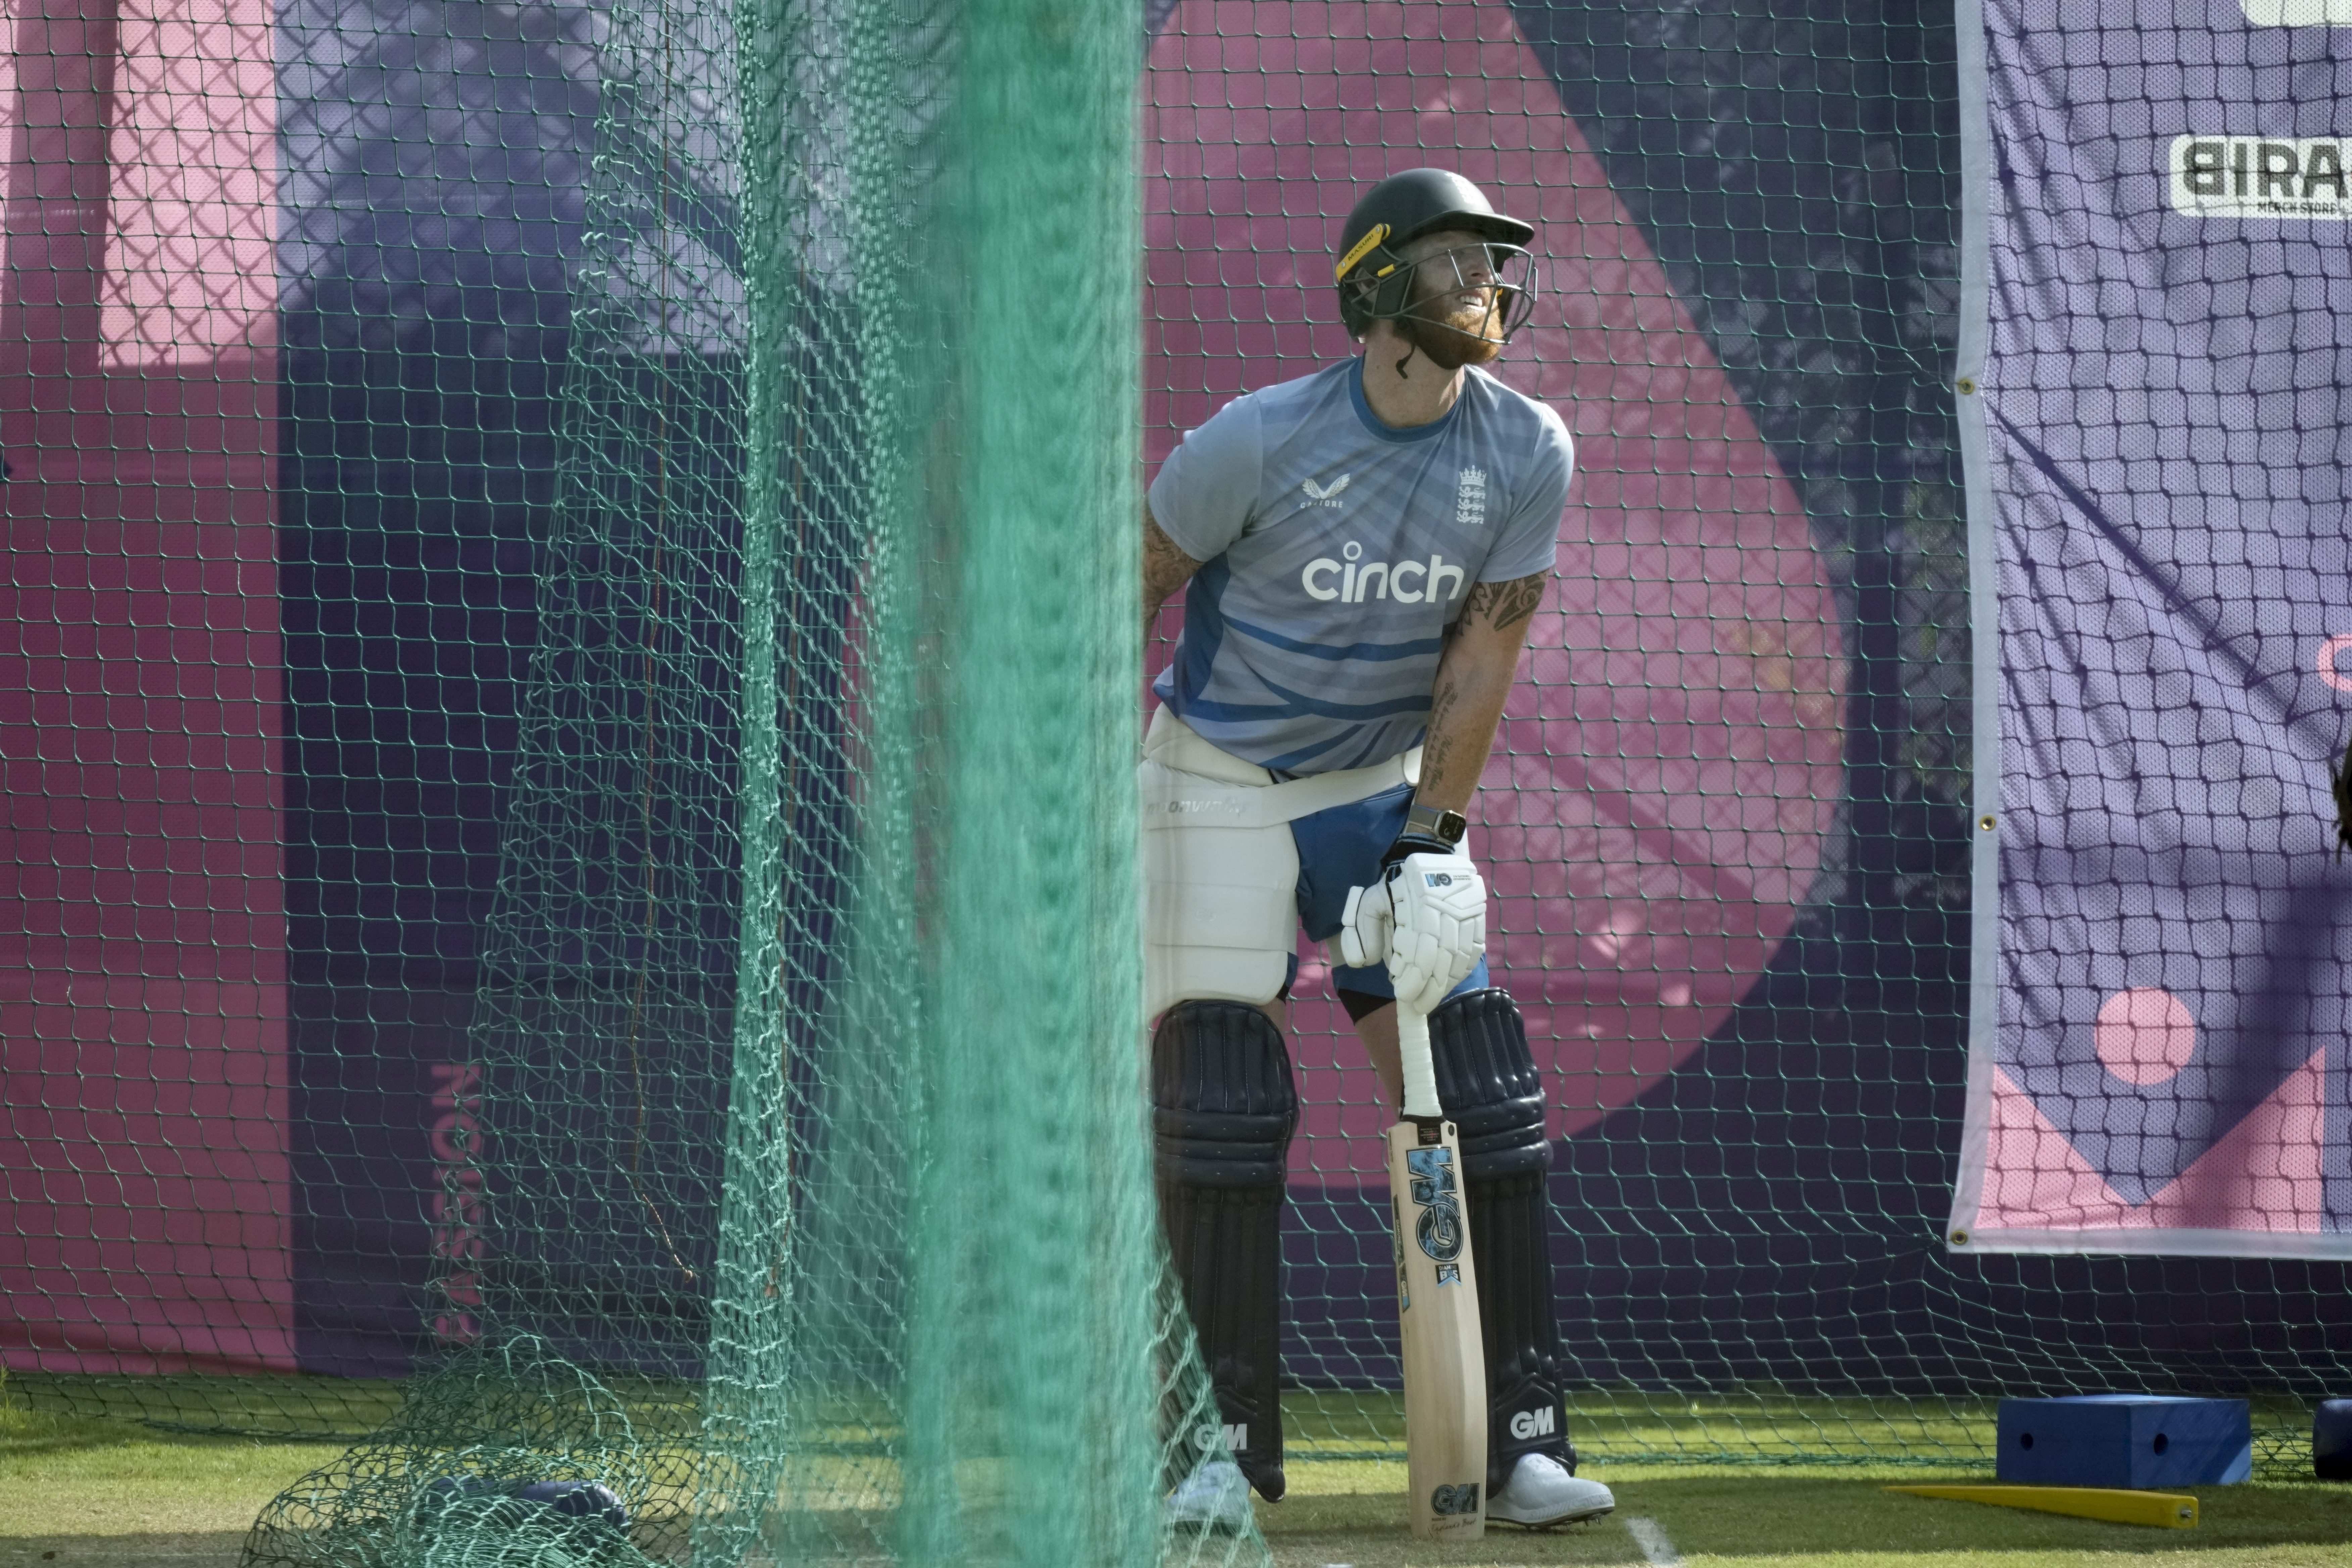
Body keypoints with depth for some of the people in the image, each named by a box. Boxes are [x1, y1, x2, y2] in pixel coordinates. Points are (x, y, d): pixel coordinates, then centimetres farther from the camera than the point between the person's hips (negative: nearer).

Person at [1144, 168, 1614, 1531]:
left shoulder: (1528, 453, -10)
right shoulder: (1261, 442, -19)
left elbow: (1481, 655, -6)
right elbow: (1134, 593, -7)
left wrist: (1430, 841, -11)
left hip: (1387, 784, 3)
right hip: (1222, 786, -3)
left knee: (1485, 1102, -5)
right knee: (1217, 1103, -10)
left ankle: (1526, 1432, 0)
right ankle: (1237, 1443, 0)